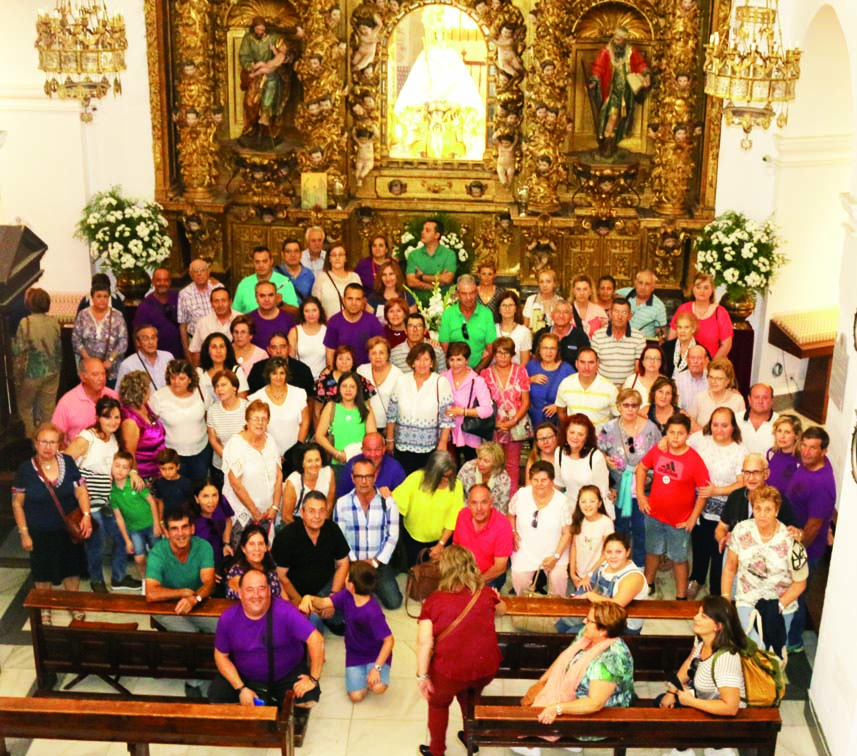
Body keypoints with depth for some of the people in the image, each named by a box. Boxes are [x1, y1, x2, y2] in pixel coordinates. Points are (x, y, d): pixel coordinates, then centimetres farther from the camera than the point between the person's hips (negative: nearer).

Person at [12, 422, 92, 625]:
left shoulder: (68, 462, -9)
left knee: (72, 568, 16)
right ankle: (44, 608, 38)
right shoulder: (25, 469, -13)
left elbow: (81, 491, -6)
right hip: (40, 533, -2)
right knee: (43, 571, 15)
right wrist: (24, 533, -8)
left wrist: (86, 514, -22)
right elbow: (17, 504, -7)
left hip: (68, 530, 2)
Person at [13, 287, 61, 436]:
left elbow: (18, 351, -15)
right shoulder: (54, 322, -2)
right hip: (52, 372, 4)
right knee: (48, 408, 13)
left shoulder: (26, 323, -15)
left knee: (25, 407, 14)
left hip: (32, 373, -4)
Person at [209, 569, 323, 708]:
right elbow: (221, 656, -2)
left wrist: (313, 679, -23)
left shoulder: (285, 611, -22)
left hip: (287, 675, -2)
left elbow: (316, 639, -24)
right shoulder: (227, 619, -12)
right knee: (216, 697, -20)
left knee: (308, 697, -28)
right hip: (245, 677, 3)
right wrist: (241, 689, -12)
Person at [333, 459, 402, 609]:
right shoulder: (342, 504, -3)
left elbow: (392, 536, -2)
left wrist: (375, 562, -9)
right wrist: (353, 562, -12)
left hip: (379, 563, 0)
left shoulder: (388, 502, -2)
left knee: (394, 602, -17)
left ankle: (373, 585, 15)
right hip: (351, 563, 0)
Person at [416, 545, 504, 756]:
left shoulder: (434, 600, -11)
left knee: (438, 704, 28)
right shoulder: (486, 594, -3)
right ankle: (471, 738, 53)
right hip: (486, 669, 3)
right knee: (470, 696, 36)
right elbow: (501, 610, 20)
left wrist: (422, 676, -8)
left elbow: (424, 642, -16)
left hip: (449, 671, -3)